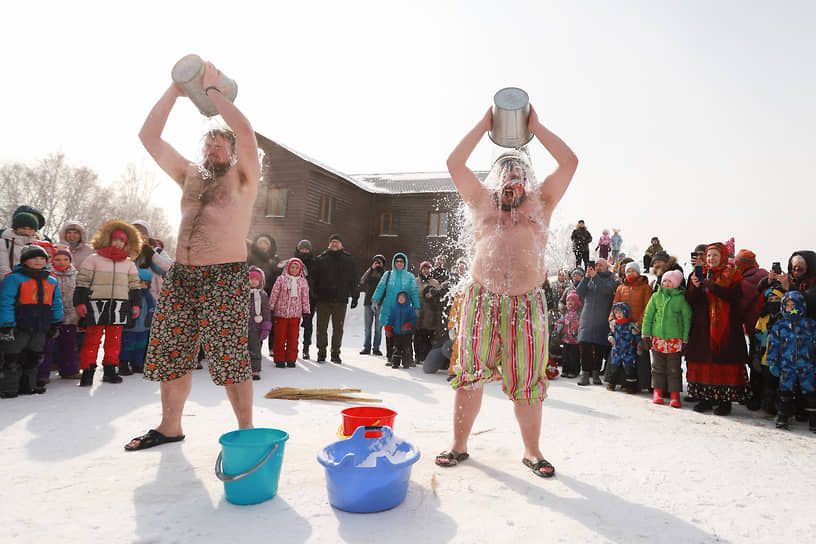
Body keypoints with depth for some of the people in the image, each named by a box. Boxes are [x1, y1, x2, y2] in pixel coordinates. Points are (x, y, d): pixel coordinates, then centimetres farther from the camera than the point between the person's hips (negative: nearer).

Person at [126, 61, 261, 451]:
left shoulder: (242, 179, 4)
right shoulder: (189, 175, 20)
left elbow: (245, 131, -13)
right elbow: (148, 136, 16)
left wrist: (213, 89, -1)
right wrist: (175, 89, 11)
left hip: (226, 276, -6)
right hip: (181, 276, 6)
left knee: (230, 359, -5)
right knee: (172, 354, 11)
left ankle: (246, 431, 9)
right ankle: (170, 427, 28)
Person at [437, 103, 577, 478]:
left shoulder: (540, 203, 14)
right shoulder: (482, 202, 14)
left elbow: (570, 162, 8)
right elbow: (454, 163, 7)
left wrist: (535, 126, 11)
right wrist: (485, 124, 11)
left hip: (526, 304, 0)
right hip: (481, 301, 0)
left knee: (527, 382, 5)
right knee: (470, 374, 4)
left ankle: (532, 451, 21)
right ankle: (458, 444, 19)